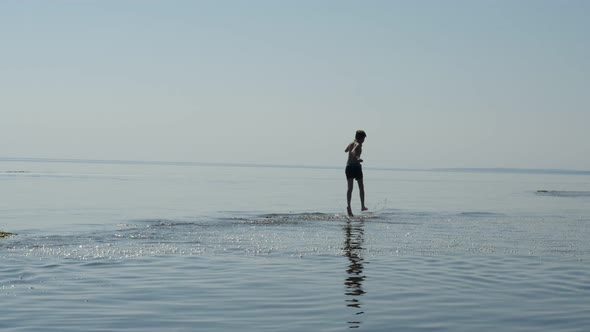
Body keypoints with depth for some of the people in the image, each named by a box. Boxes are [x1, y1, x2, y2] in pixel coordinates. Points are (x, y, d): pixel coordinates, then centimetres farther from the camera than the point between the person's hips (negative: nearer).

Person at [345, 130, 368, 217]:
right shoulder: (358, 145, -6)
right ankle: (362, 206, 21)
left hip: (348, 166, 5)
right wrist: (357, 158, -44)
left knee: (350, 187, -7)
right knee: (361, 187, 13)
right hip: (356, 166, -5)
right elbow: (353, 152, -27)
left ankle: (348, 205, -27)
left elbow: (346, 150, 36)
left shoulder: (351, 144, 14)